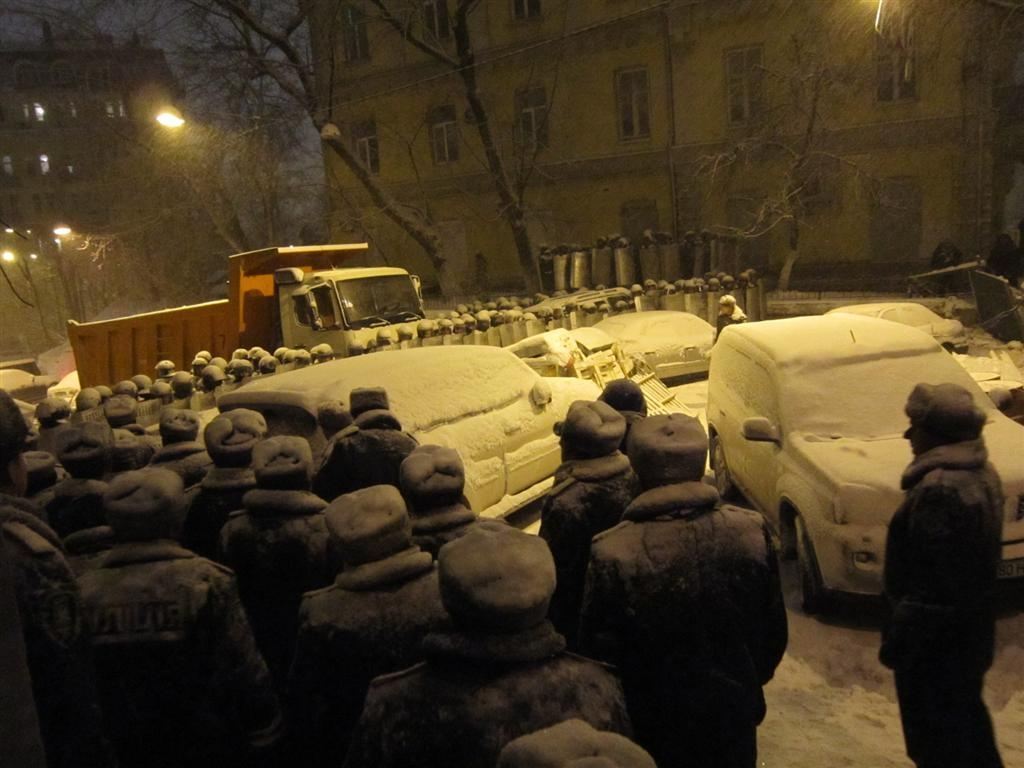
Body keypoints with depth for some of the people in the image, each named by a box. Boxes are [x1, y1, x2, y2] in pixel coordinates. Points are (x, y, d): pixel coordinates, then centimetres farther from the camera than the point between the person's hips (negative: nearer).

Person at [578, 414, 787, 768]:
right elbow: (773, 633, -5)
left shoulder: (611, 555, -26)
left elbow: (597, 649, -14)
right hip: (732, 714, 2)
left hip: (653, 725, -2)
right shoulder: (751, 532, -19)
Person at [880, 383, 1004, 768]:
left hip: (935, 637, -9)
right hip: (971, 628, 10)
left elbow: (930, 581, -27)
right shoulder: (980, 473, 4)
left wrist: (897, 637, -17)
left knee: (934, 737, 8)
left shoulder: (941, 489, -29)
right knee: (965, 715, 26)